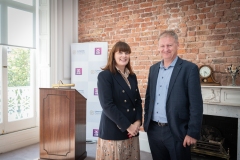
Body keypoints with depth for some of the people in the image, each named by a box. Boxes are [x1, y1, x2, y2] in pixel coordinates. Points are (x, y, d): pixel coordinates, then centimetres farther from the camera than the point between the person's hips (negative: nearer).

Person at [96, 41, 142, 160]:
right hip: (113, 131, -5)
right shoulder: (104, 76, -9)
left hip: (132, 131, 6)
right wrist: (127, 126, -15)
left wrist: (137, 122, -5)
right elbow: (107, 105, -16)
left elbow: (138, 101, 11)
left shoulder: (132, 76, 10)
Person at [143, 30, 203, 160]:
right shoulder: (153, 68, 8)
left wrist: (193, 132, -13)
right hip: (154, 130, 5)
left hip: (176, 132, -5)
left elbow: (196, 104, -11)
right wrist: (146, 122, 11)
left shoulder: (189, 68, -9)